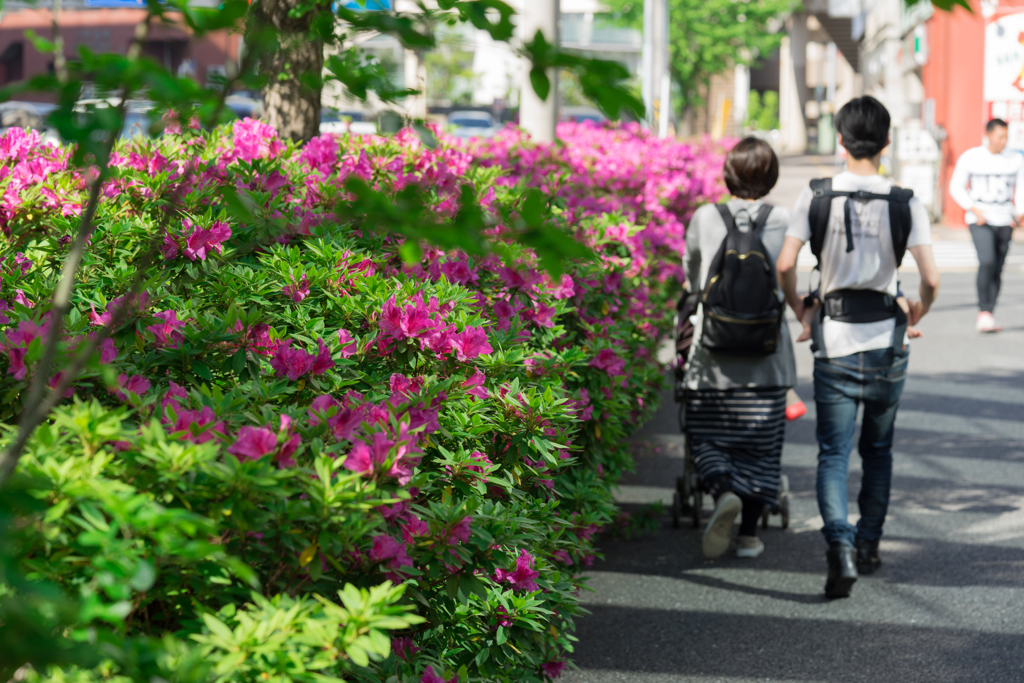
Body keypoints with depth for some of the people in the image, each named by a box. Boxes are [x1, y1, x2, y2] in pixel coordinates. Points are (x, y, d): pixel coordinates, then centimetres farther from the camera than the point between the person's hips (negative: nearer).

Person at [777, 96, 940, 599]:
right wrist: (916, 313, 10)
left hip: (834, 340, -1)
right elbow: (931, 279, -11)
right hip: (886, 343, 1)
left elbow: (785, 264, -10)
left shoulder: (817, 196, -5)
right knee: (878, 450, 19)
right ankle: (868, 546, 26)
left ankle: (840, 546, -21)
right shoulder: (905, 203, -5)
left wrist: (800, 310, 9)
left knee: (833, 454, 0)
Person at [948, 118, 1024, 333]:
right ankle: (983, 312, -15)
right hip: (980, 221, -3)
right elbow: (956, 188, 3)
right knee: (987, 262, -22)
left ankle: (987, 317, 14)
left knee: (997, 270, 4)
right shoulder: (970, 158, -1)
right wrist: (974, 209, -10)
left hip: (1005, 221, 3)